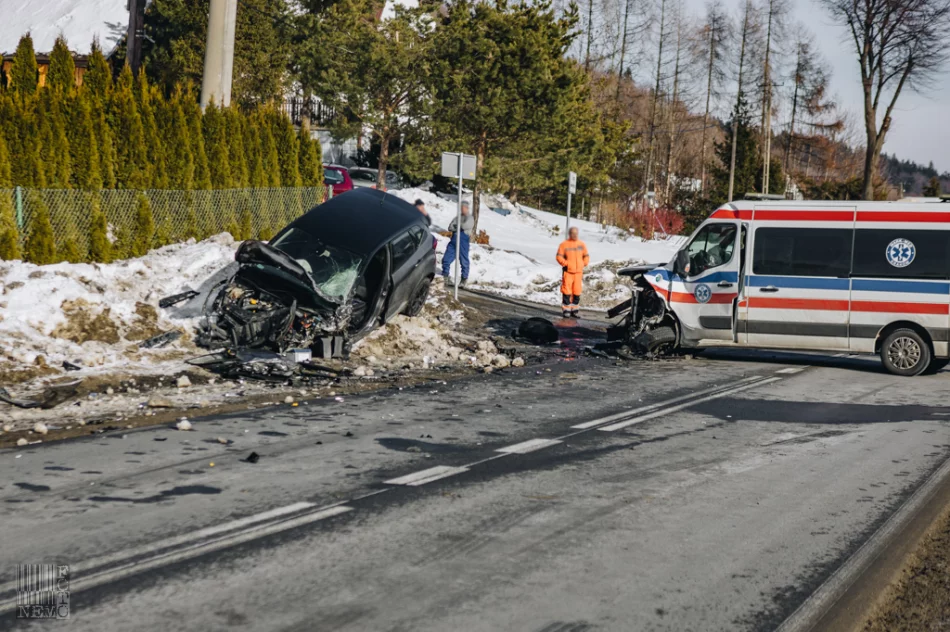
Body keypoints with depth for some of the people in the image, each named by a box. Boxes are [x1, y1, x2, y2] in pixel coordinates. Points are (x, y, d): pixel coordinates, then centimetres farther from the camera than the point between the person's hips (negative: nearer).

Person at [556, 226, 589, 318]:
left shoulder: (582, 244, 9)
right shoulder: (564, 244, -1)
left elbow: (586, 256, 17)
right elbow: (559, 256, -1)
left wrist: (583, 265, 5)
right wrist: (565, 264, -10)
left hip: (578, 272, 3)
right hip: (568, 271, -3)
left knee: (577, 292, 4)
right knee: (567, 291, -6)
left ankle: (574, 310, 13)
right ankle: (566, 310, -1)